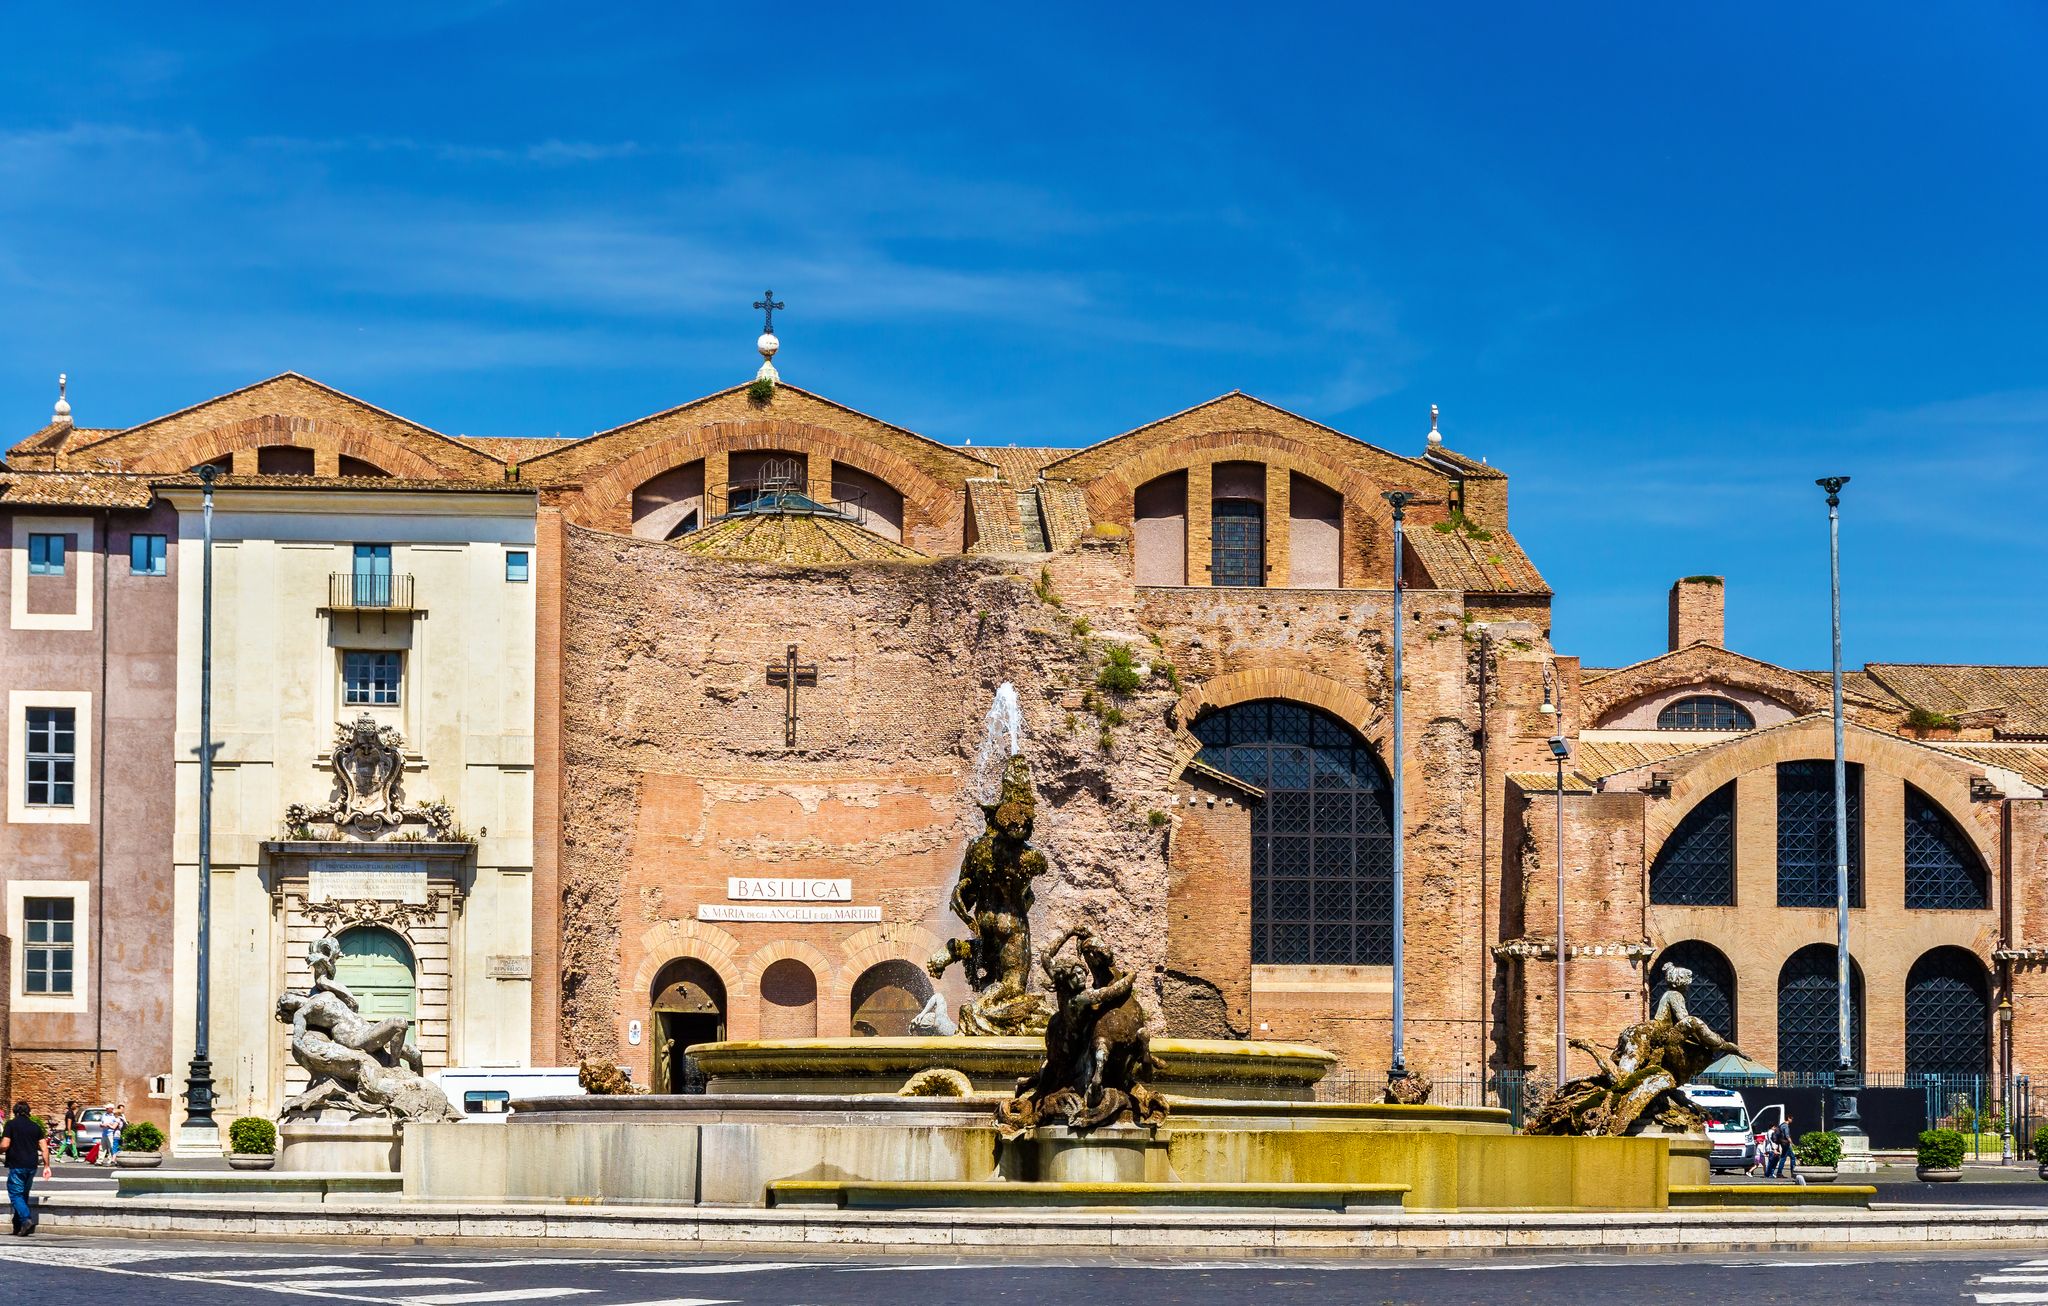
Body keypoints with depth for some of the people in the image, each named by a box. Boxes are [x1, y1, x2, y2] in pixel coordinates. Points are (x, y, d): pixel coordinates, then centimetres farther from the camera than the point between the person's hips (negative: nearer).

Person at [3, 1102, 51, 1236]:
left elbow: (5, 1145, -12)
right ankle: (18, 1226, 20)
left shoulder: (11, 1124, -4)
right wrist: (46, 1166, 11)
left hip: (16, 1166, -5)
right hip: (32, 1166, 5)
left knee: (15, 1195, -4)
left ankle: (26, 1219, -26)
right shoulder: (35, 1127, 9)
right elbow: (44, 1148, 6)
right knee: (23, 1195, 16)